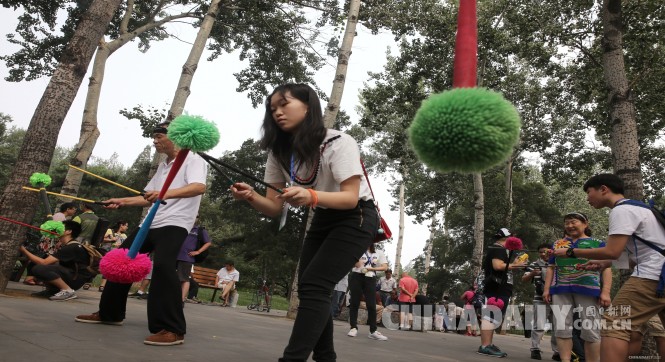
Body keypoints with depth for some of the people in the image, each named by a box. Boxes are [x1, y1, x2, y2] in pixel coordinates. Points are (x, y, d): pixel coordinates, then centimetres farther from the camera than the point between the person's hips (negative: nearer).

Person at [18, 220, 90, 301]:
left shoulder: (71, 247, -18)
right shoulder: (66, 246, 15)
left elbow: (43, 262, -20)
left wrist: (24, 250, -11)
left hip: (75, 279, -10)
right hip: (69, 275, 10)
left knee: (38, 269, -25)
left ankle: (67, 291, -18)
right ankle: (53, 290, 11)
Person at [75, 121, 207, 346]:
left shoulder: (193, 160, -6)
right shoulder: (162, 167, 22)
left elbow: (199, 187, -26)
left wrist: (167, 193, -39)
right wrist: (122, 201, 15)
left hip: (174, 224, -10)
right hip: (151, 223, 10)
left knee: (163, 265, -31)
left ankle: (172, 329, -26)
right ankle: (110, 313, 32)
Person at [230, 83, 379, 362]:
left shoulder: (338, 143, -22)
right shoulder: (279, 151, -4)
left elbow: (351, 198, -28)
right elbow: (274, 207, -7)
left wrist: (311, 196, -46)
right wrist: (251, 197, -29)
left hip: (356, 219, -6)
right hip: (322, 220, 7)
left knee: (314, 285, -18)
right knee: (307, 287, 3)